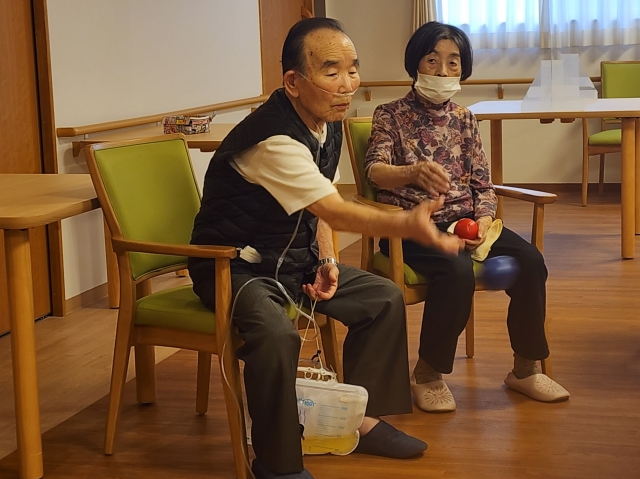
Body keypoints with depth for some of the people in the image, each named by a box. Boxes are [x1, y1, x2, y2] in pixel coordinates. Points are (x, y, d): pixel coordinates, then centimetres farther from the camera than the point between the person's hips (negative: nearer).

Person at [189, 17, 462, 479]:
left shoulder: (329, 125, 0)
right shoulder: (273, 139, -29)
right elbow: (334, 211, -35)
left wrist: (326, 261, -5)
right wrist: (408, 224, -50)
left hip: (294, 258, 9)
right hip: (236, 266, -9)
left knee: (384, 299, 3)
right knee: (276, 334, -35)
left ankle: (360, 417, 16)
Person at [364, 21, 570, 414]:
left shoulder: (464, 118, 13)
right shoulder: (391, 115, 2)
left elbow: (483, 184, 9)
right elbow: (375, 170, -14)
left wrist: (483, 221, -12)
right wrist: (414, 172, -36)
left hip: (463, 220, 5)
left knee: (530, 261, -19)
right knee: (458, 271, -35)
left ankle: (526, 368, -3)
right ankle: (428, 375, -16)